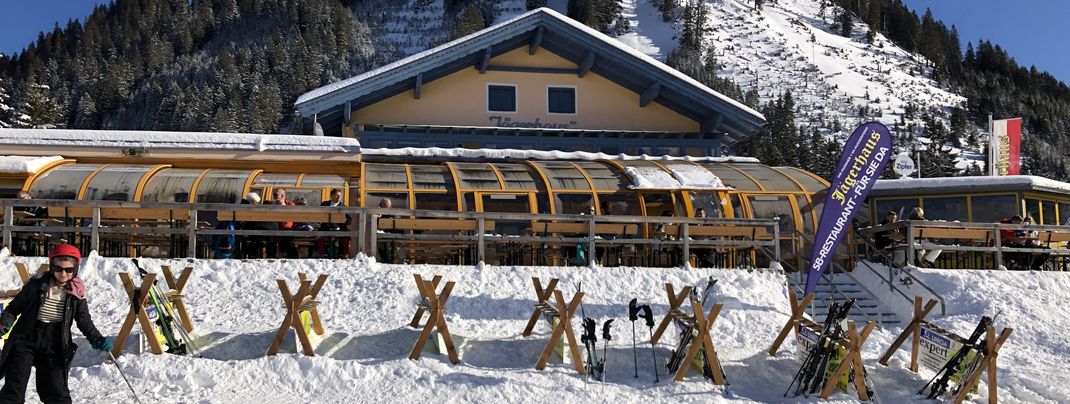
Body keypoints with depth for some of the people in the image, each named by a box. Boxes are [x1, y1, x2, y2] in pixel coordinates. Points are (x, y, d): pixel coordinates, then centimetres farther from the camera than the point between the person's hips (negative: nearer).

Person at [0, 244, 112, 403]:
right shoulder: (38, 283, -7)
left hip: (53, 346, 1)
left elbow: (85, 321, 4)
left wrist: (97, 339, -10)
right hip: (25, 340, -1)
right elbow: (16, 305, 4)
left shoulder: (76, 292, -3)